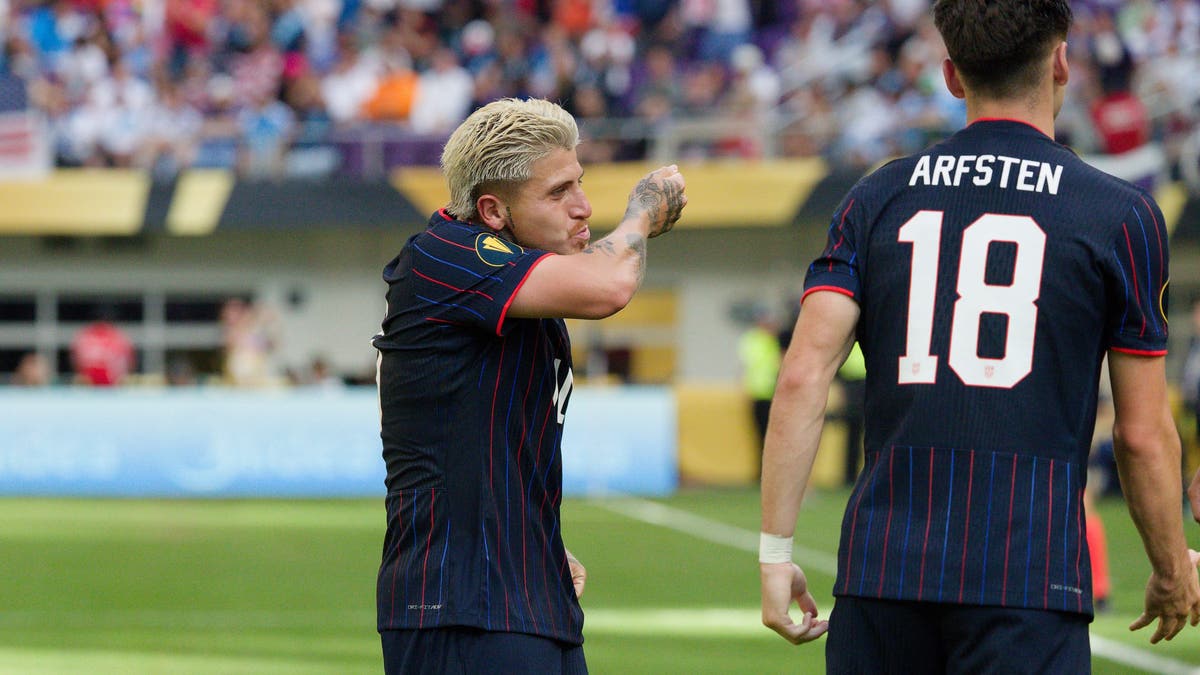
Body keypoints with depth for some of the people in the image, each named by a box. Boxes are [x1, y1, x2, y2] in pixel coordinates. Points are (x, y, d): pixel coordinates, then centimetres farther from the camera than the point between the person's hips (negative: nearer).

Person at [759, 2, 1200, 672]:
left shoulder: (877, 200, 10)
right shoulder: (1121, 216, 2)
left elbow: (802, 378, 1)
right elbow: (1143, 435, 3)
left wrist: (776, 550, 4)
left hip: (881, 566, 3)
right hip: (1030, 581, -3)